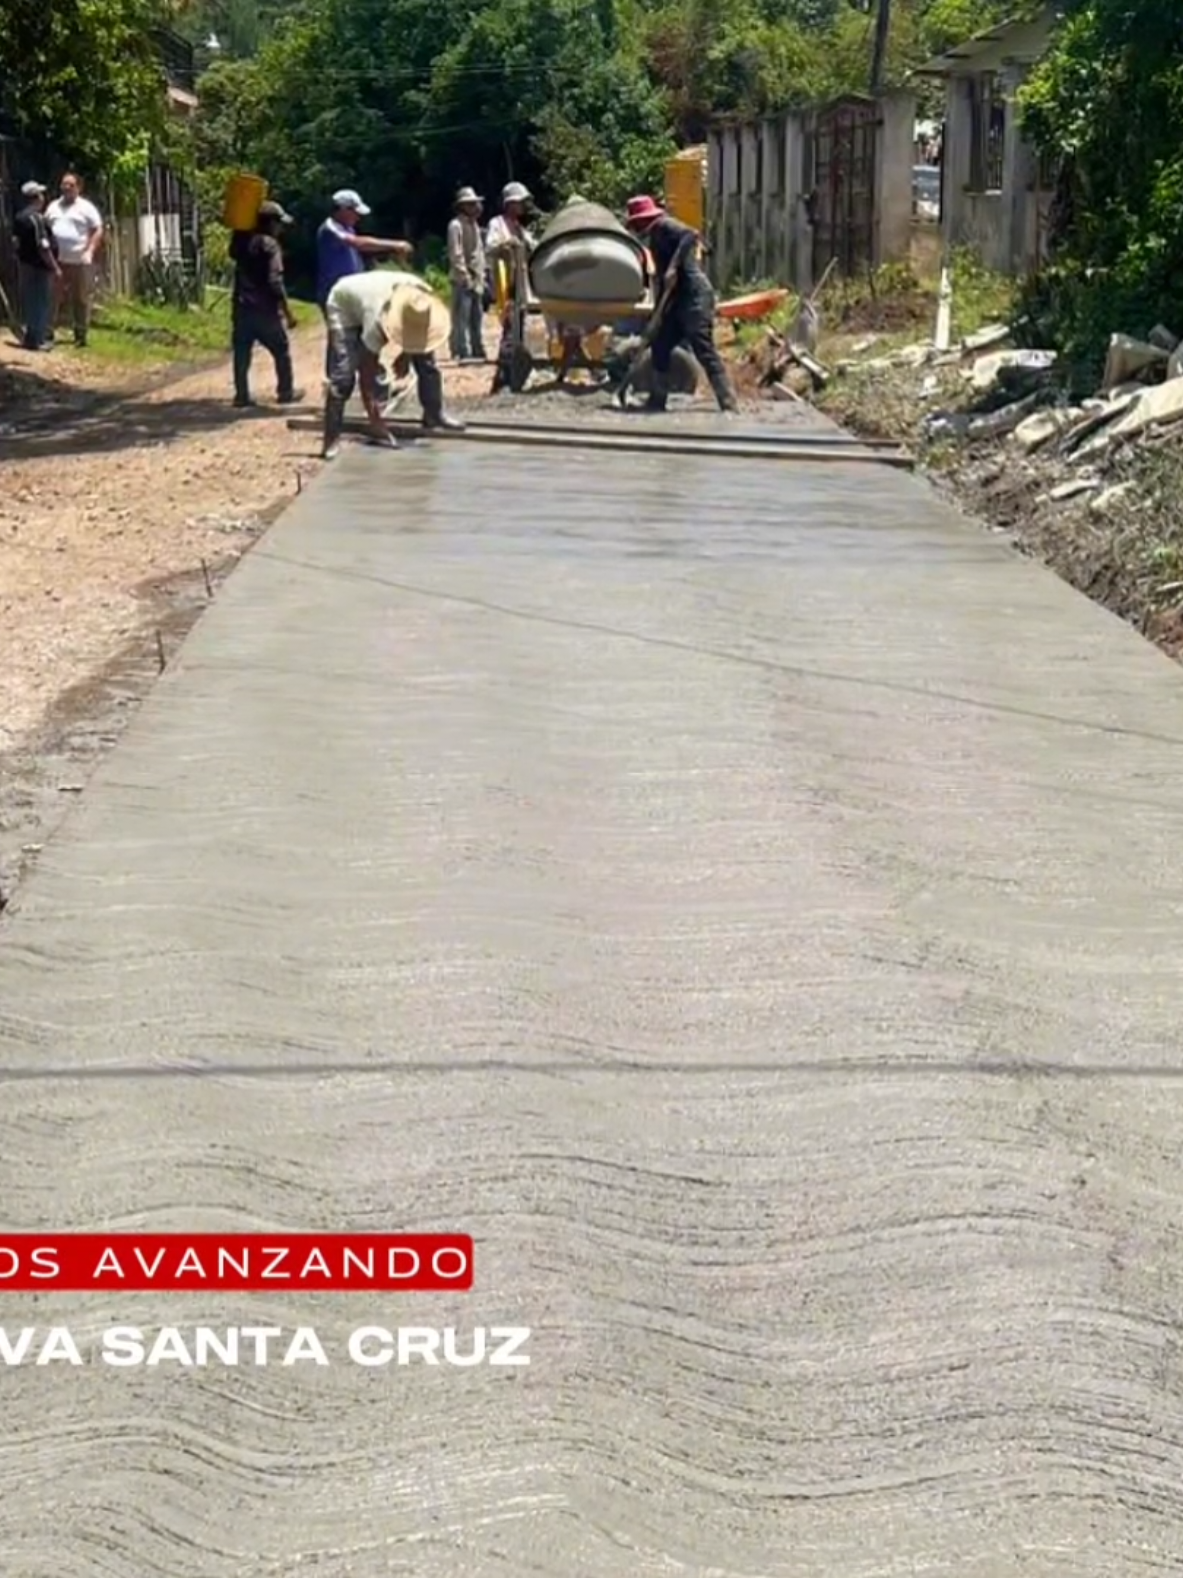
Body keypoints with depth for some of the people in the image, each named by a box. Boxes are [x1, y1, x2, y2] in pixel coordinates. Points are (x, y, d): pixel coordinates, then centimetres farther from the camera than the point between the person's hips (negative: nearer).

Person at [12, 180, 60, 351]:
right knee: (41, 303, -1)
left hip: (25, 264, 9)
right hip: (39, 267, -9)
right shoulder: (37, 218, -19)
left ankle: (31, 337, 22)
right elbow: (43, 247, -22)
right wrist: (55, 268, -16)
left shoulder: (19, 217, 7)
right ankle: (36, 340, 1)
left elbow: (17, 241, 14)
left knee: (29, 303, 15)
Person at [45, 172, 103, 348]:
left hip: (80, 262, -3)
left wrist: (90, 251, -13)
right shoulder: (53, 207, 16)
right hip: (57, 261, 3)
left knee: (81, 299, 1)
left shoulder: (86, 207, 2)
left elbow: (98, 231, -2)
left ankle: (80, 335, 8)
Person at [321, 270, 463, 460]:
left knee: (425, 358, 0)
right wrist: (375, 420, -35)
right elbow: (367, 373, -35)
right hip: (344, 307, -6)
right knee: (343, 376, -21)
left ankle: (433, 415, 17)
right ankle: (331, 440, -14)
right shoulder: (378, 319, -44)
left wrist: (405, 356, -11)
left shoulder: (419, 303, -32)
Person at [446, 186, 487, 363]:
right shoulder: (456, 225, -9)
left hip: (477, 279, 9)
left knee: (477, 317, 11)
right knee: (462, 318, -9)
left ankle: (478, 351, 16)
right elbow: (456, 254, -15)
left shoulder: (475, 225, 19)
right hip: (462, 280, -9)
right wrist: (465, 276, -18)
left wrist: (482, 275, 15)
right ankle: (461, 352, -9)